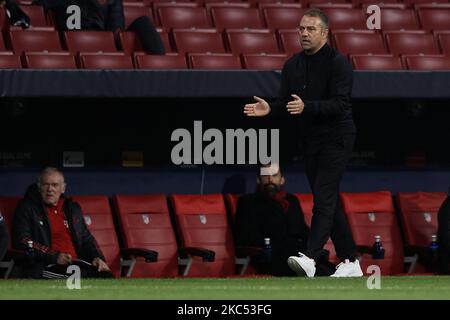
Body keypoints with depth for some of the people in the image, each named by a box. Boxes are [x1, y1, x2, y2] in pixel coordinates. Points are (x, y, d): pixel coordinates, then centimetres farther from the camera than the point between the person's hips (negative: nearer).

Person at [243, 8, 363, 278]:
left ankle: (310, 258, -29)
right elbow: (286, 103, 10)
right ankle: (350, 261, 17)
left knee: (324, 198, -17)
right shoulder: (293, 65, 10)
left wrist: (306, 106, -35)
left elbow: (340, 104, -22)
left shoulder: (338, 64, -12)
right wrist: (270, 109, -12)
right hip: (310, 141, 8)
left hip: (336, 139, -8)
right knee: (329, 203, 10)